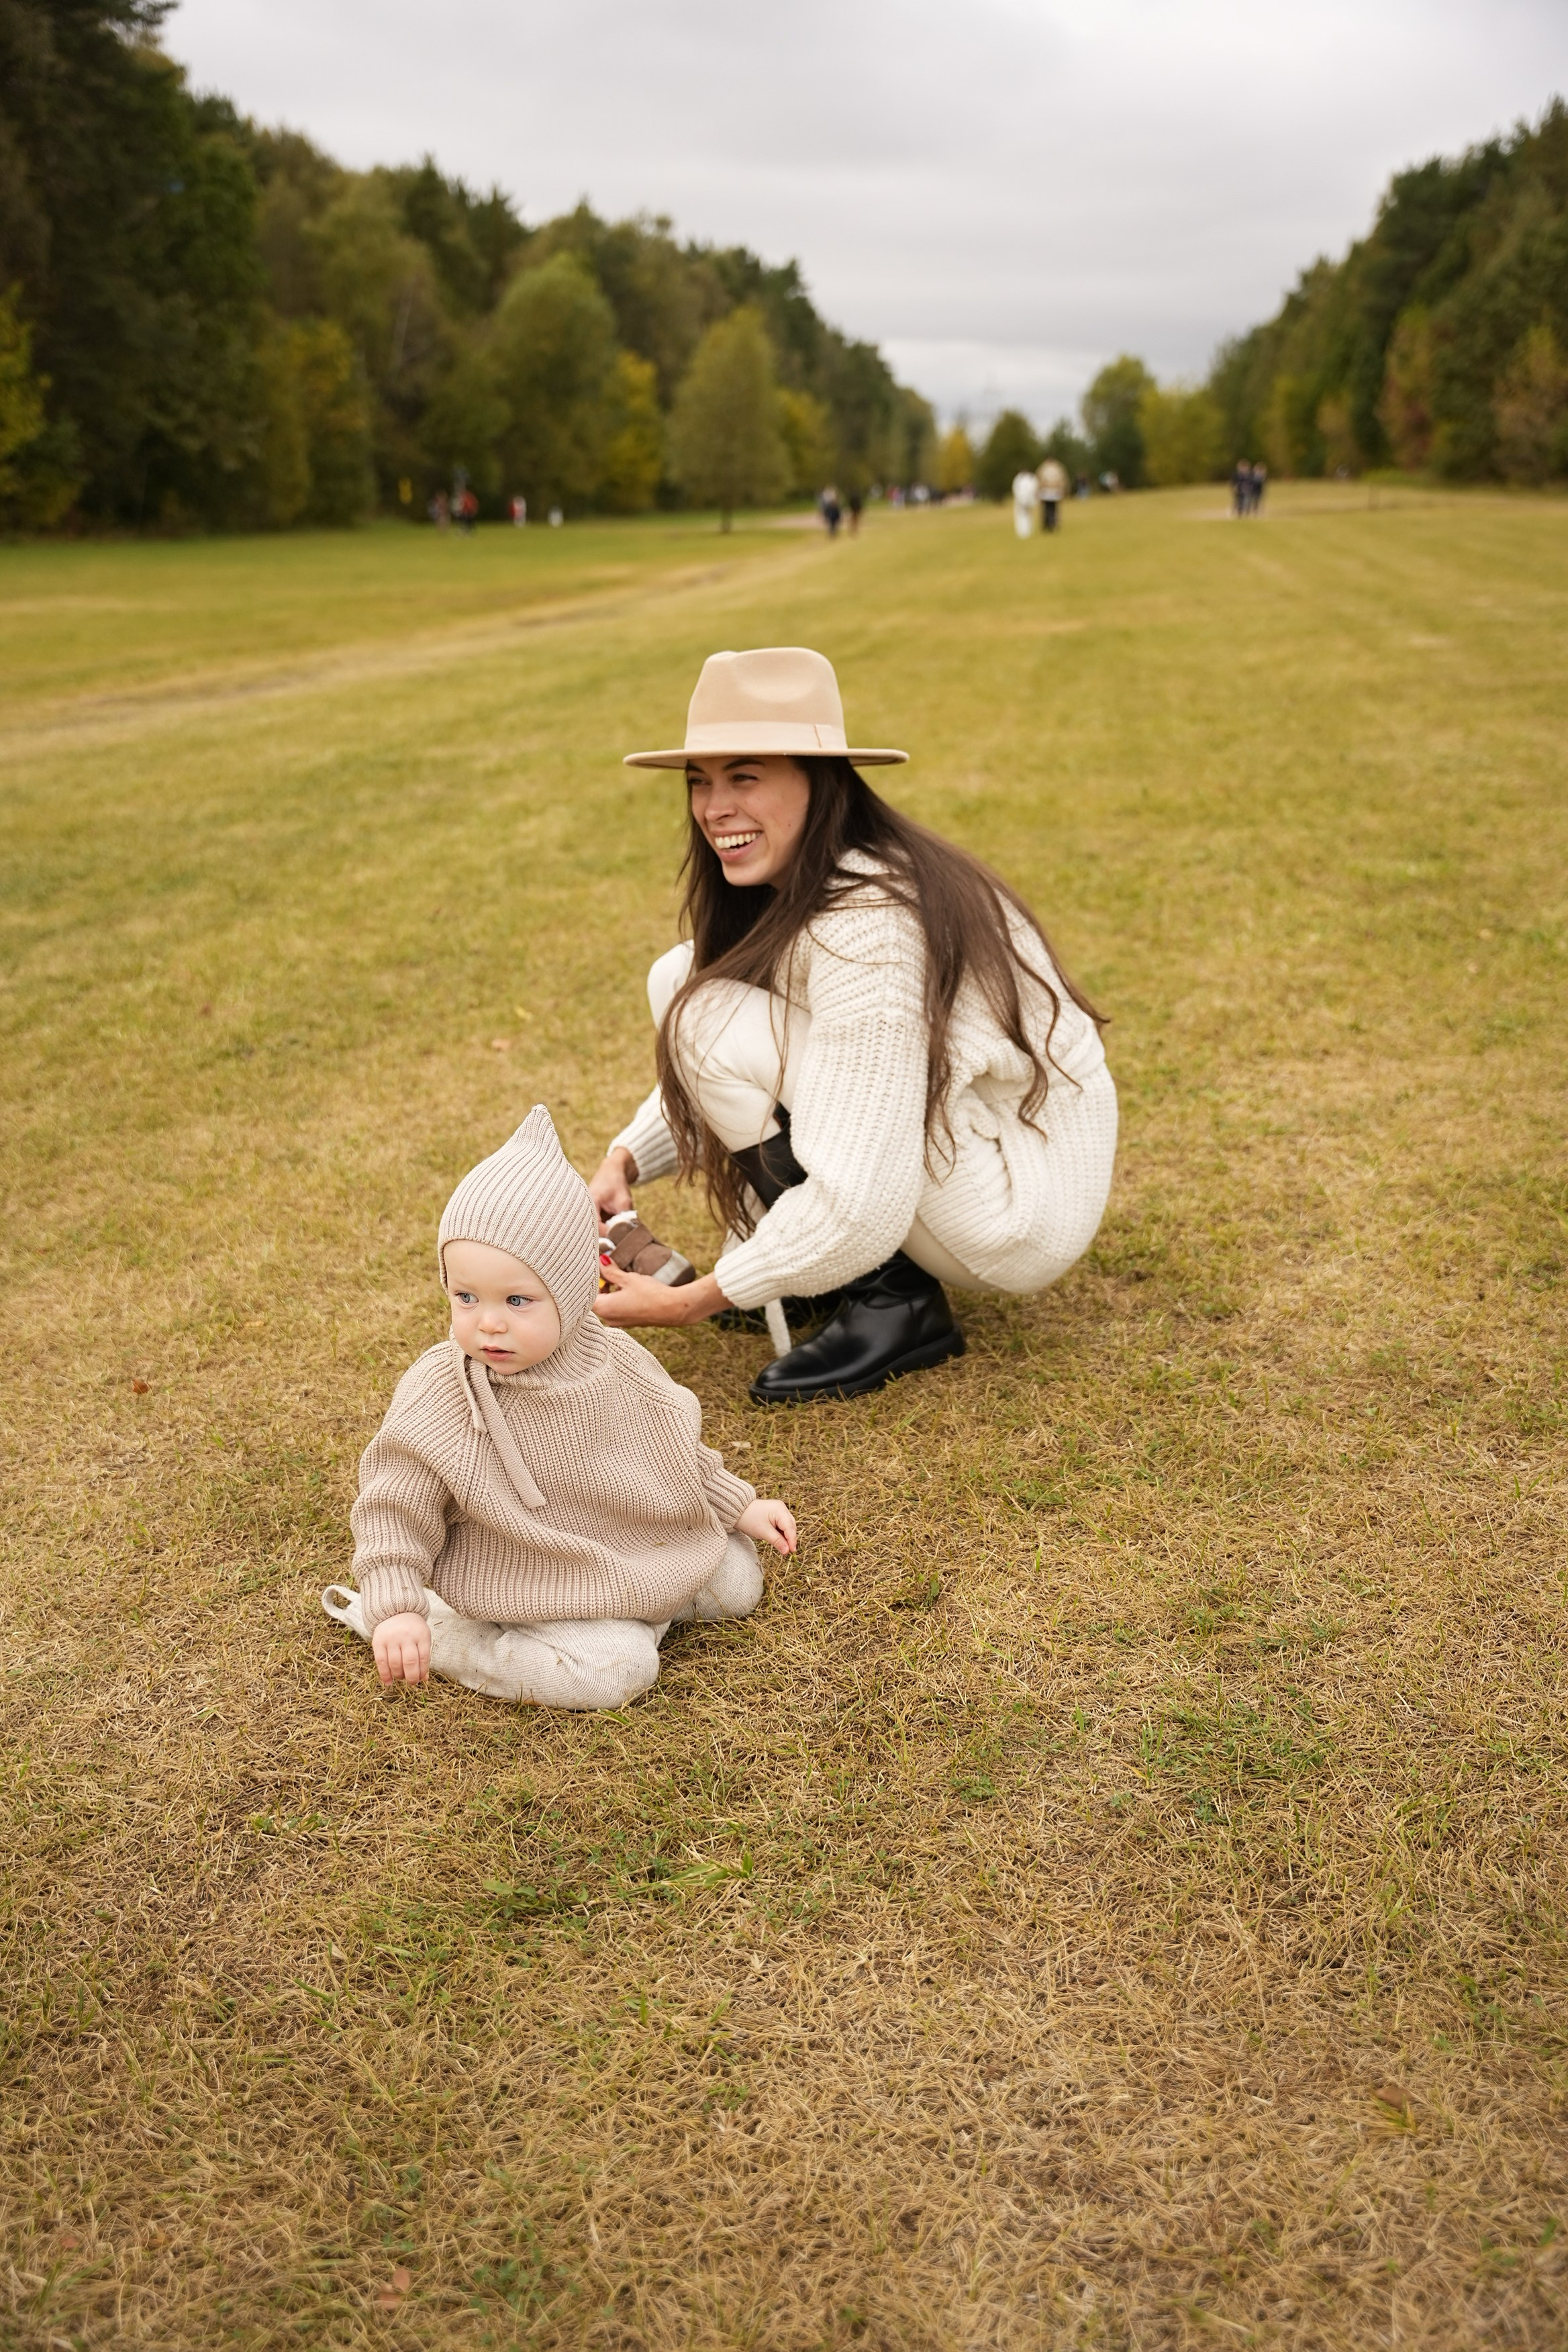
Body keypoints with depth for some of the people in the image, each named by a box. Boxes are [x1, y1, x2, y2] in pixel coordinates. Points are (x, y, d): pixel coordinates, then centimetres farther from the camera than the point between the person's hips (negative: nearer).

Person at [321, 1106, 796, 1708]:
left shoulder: (617, 1364, -10)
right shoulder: (436, 1400, -25)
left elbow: (675, 1450, 8)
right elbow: (395, 1508, -18)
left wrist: (741, 1508, 10)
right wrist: (396, 1608, -29)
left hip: (642, 1555, 6)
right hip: (522, 1588, -5)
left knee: (736, 1581, 4)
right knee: (620, 1665, -24)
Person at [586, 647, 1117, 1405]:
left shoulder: (869, 928, -29)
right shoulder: (792, 890, 0)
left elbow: (861, 1208, -31)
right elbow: (708, 1080, 12)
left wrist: (691, 1302, -21)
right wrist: (625, 1161, -5)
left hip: (1026, 1208, -9)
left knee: (719, 1023, -22)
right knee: (683, 978, 1)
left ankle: (892, 1304, -11)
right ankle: (777, 1261, 7)